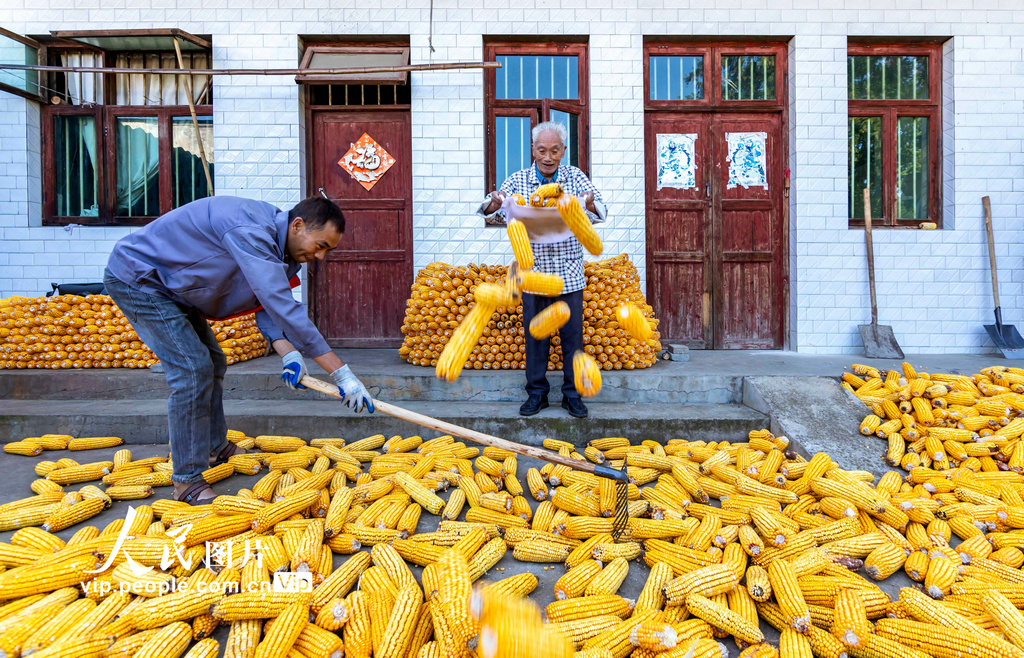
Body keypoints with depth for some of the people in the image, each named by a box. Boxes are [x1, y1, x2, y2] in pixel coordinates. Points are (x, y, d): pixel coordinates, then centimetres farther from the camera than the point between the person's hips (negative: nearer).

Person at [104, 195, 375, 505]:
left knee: (213, 364, 14)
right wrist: (342, 374, -39)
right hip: (136, 278, -10)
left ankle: (215, 449, 31)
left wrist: (289, 355, -22)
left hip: (168, 285, 10)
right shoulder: (249, 231, -33)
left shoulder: (272, 244, -1)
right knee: (193, 369, -16)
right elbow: (282, 307, -39)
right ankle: (187, 480, -6)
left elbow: (268, 308, -2)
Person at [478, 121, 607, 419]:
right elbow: (495, 214, -8)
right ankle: (537, 392, 19)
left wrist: (591, 206, -36)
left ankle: (572, 393, 17)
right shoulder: (518, 180, 1)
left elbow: (599, 212, -11)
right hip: (533, 274, 0)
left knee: (572, 335, 4)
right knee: (535, 334, 6)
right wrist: (493, 206, -33)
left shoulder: (576, 177, 1)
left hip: (569, 274, 0)